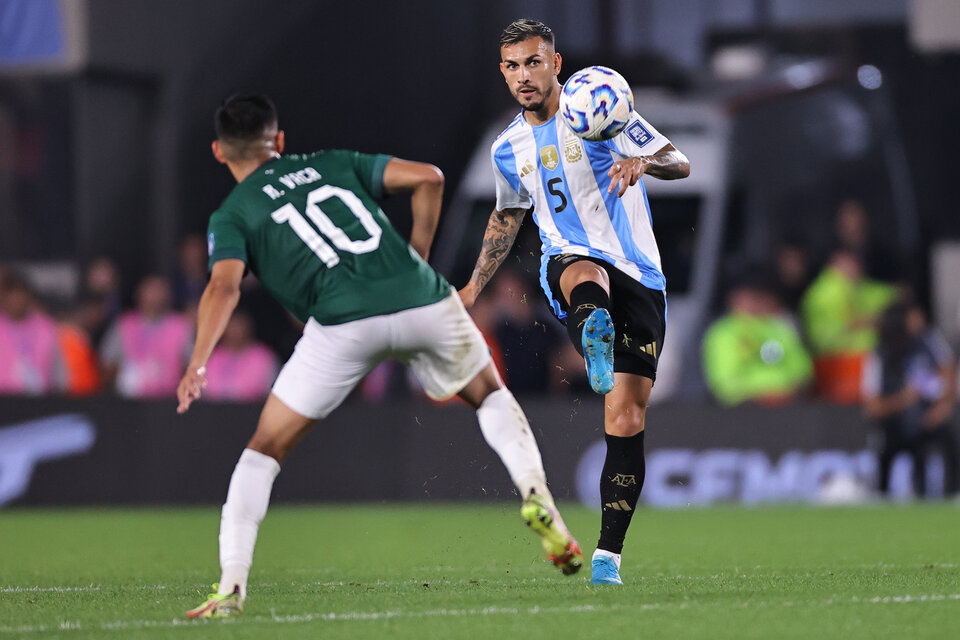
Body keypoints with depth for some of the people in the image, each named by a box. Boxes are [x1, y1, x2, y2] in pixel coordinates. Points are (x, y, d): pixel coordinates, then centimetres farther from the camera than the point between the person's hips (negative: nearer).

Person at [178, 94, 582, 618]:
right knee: (490, 395, 29)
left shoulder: (231, 215, 16)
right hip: (423, 300, 3)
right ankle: (534, 491, 4)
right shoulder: (332, 163, 26)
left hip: (344, 321, -3)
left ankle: (231, 588, -1)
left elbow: (224, 285, -4)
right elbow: (427, 178, 15)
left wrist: (198, 363, -12)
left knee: (265, 450, 11)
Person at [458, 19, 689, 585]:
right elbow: (508, 216, 32)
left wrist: (642, 162, -24)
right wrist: (475, 286, 29)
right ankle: (595, 336, -77)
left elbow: (681, 164, -2)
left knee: (627, 421, -8)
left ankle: (608, 555, 0)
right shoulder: (508, 149, 13)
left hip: (638, 277, -1)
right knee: (585, 274, -41)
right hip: (569, 262, 1)